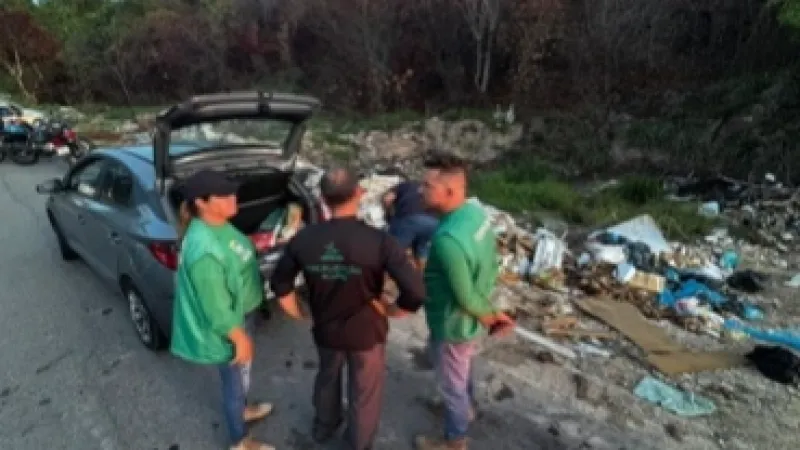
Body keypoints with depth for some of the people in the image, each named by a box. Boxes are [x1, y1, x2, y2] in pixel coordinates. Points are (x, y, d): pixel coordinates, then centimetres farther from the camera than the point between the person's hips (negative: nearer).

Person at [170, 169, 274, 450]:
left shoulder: (218, 224, -6)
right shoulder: (204, 251, -36)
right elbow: (216, 307, -28)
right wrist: (240, 338, -17)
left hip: (239, 313, 9)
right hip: (227, 326, -9)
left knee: (241, 373, 31)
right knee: (235, 380, 14)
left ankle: (241, 410, 59)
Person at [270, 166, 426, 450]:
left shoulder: (304, 238, -15)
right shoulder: (379, 241, -27)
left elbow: (280, 284, -2)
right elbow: (415, 292, -31)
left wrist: (302, 316, 10)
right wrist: (391, 310, -12)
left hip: (325, 330, 4)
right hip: (367, 333, -3)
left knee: (327, 377, 32)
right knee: (365, 394, 22)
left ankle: (324, 427, 57)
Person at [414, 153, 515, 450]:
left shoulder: (447, 239, -39)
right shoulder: (476, 212, -11)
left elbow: (465, 298, -28)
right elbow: (491, 265, 2)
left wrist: (491, 317, -9)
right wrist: (490, 315, 9)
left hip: (452, 326, -8)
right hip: (470, 321, 8)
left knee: (451, 384, 18)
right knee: (463, 370, 33)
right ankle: (467, 409, 60)